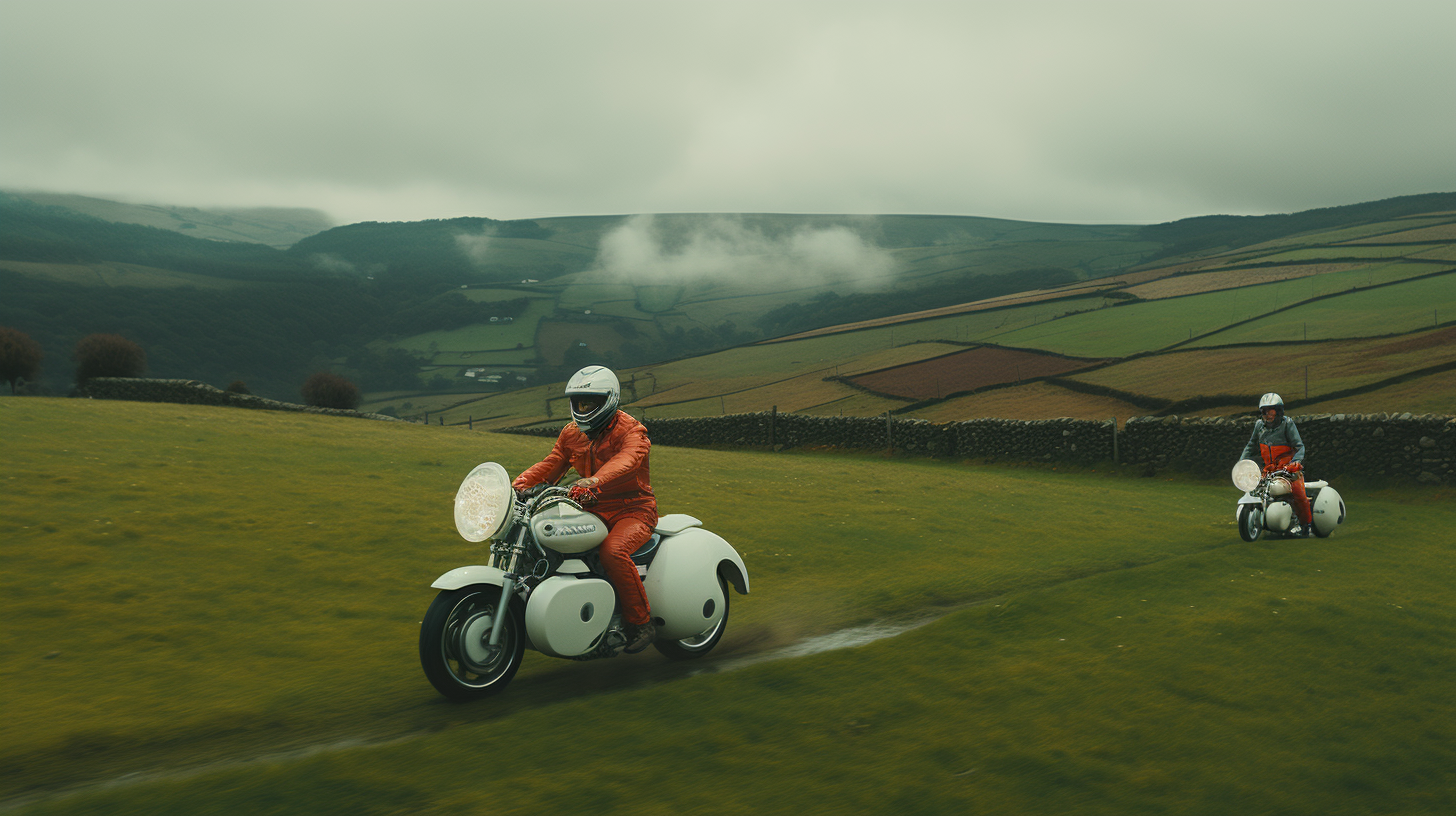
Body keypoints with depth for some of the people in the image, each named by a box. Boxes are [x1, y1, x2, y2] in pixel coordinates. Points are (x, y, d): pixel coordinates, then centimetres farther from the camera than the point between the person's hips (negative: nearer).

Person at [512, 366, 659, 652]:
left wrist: (595, 480, -53)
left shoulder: (631, 430, -13)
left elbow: (626, 461, -34)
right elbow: (551, 464, 7)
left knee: (613, 551, -34)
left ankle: (641, 622, -19)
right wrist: (520, 483, -14)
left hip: (634, 511, -7)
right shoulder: (571, 433, 11)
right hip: (594, 511, 7)